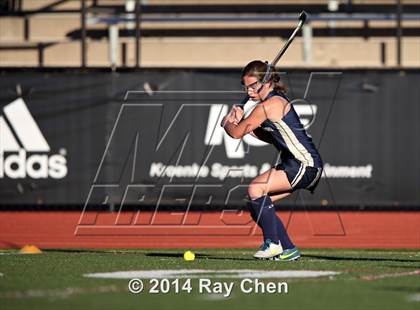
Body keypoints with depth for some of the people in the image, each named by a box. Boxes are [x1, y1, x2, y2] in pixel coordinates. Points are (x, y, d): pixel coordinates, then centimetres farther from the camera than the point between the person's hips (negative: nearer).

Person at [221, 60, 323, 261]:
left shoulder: (269, 105, -17)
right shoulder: (276, 101, 14)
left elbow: (236, 133, -13)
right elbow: (271, 137, 22)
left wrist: (227, 122, 10)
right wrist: (242, 122, 10)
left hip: (305, 165, -11)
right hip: (293, 163, 11)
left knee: (256, 189, -21)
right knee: (256, 203, 8)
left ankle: (272, 243, -14)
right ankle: (288, 250, 11)